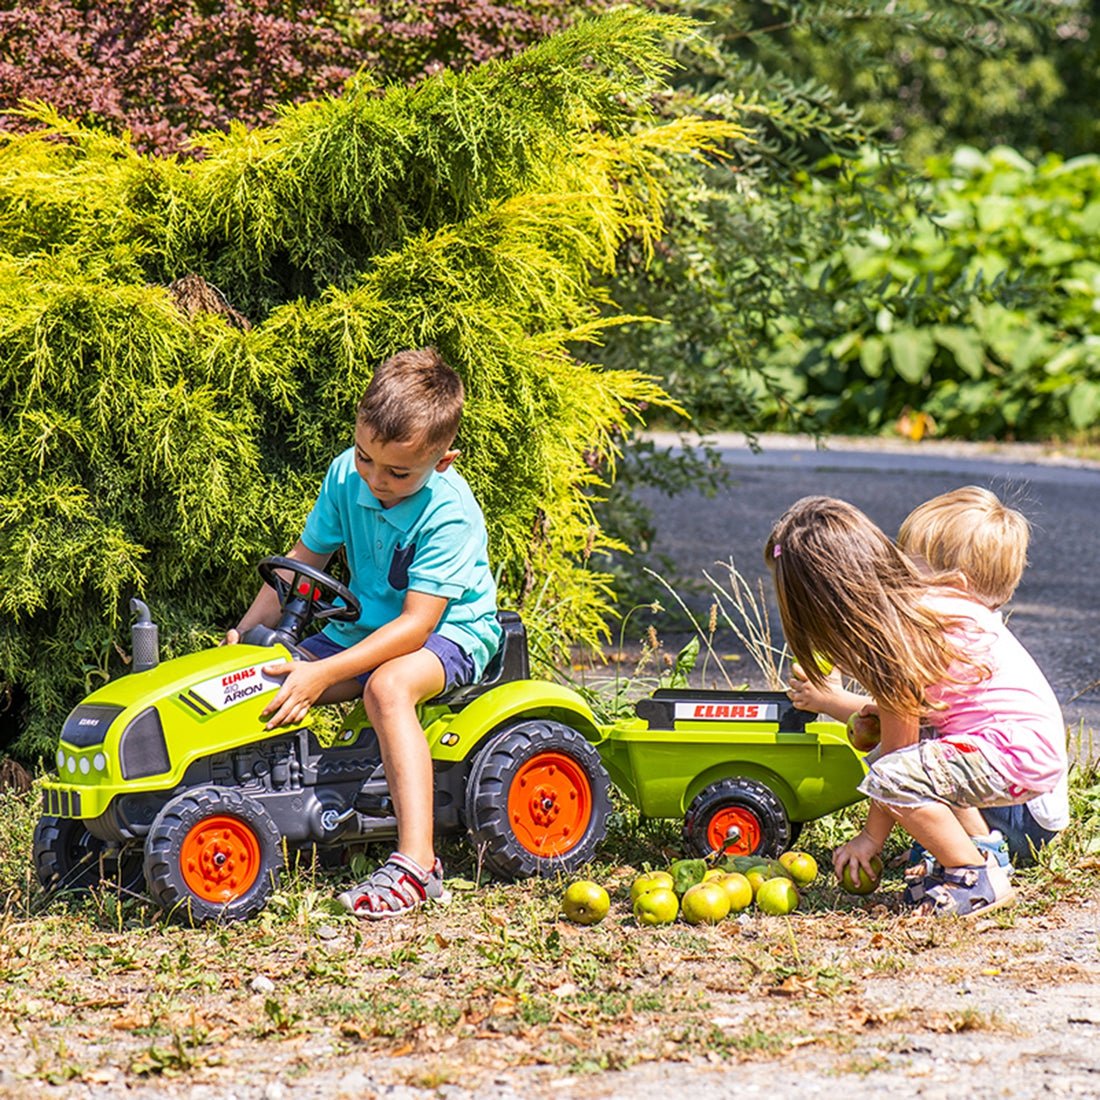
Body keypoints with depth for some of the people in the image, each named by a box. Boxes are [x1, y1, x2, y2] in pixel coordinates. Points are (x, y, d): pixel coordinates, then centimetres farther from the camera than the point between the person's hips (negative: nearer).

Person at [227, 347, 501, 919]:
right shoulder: (346, 475, -7)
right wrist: (247, 631, -7)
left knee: (387, 685, -39)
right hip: (363, 628, 7)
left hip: (451, 634, -7)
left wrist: (324, 673, -35)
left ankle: (416, 862, -45)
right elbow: (302, 559, 7)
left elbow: (415, 625, -29)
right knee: (266, 682, -13)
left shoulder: (448, 514, -25)